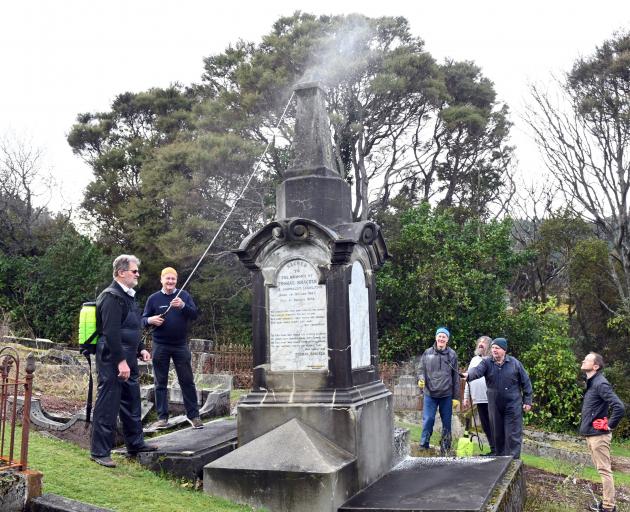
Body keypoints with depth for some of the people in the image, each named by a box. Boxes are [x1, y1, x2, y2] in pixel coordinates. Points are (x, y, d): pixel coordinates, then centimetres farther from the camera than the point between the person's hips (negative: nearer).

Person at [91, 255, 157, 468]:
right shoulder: (111, 297, -16)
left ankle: (135, 443, 30)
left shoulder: (128, 296, 17)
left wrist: (140, 349, 15)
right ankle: (99, 452, 8)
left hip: (127, 360, 10)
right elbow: (111, 332, -23)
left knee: (132, 402, 18)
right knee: (107, 405, -2)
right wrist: (121, 361, -25)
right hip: (113, 360, -10)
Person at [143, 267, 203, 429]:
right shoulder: (153, 298, 4)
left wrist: (183, 306, -23)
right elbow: (143, 319, 7)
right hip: (160, 346, 0)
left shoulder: (184, 295, 3)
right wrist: (151, 320, -16)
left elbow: (194, 314, -4)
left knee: (187, 381, 3)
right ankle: (162, 417, 12)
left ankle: (193, 416, 10)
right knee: (161, 383, 5)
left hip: (181, 345, 0)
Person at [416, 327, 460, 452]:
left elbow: (455, 377, 4)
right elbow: (421, 369, 7)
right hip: (430, 394, 0)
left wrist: (456, 397, 2)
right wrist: (421, 378, -16)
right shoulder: (427, 353, 3)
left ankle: (445, 448, 21)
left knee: (447, 421, 8)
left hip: (447, 395, 1)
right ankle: (423, 446, 9)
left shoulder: (452, 355, 2)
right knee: (428, 420, -3)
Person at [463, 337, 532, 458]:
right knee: (497, 434, 12)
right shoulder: (487, 362, 0)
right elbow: (477, 370, -21)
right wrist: (468, 375, -44)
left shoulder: (515, 363, -1)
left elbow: (525, 382, 5)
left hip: (513, 406, -2)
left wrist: (527, 401, 3)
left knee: (513, 435, -2)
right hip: (494, 406, 2)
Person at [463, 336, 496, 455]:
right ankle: (493, 450, 18)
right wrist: (466, 397, 17)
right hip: (479, 399, 6)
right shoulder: (474, 360, 16)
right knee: (485, 426, 10)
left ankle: (498, 450, 3)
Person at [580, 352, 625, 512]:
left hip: (598, 434, -10)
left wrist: (609, 426, -16)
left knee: (604, 470, -3)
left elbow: (619, 407, -27)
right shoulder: (591, 383, 11)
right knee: (601, 469, 16)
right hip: (591, 433, 10)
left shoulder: (601, 384, -18)